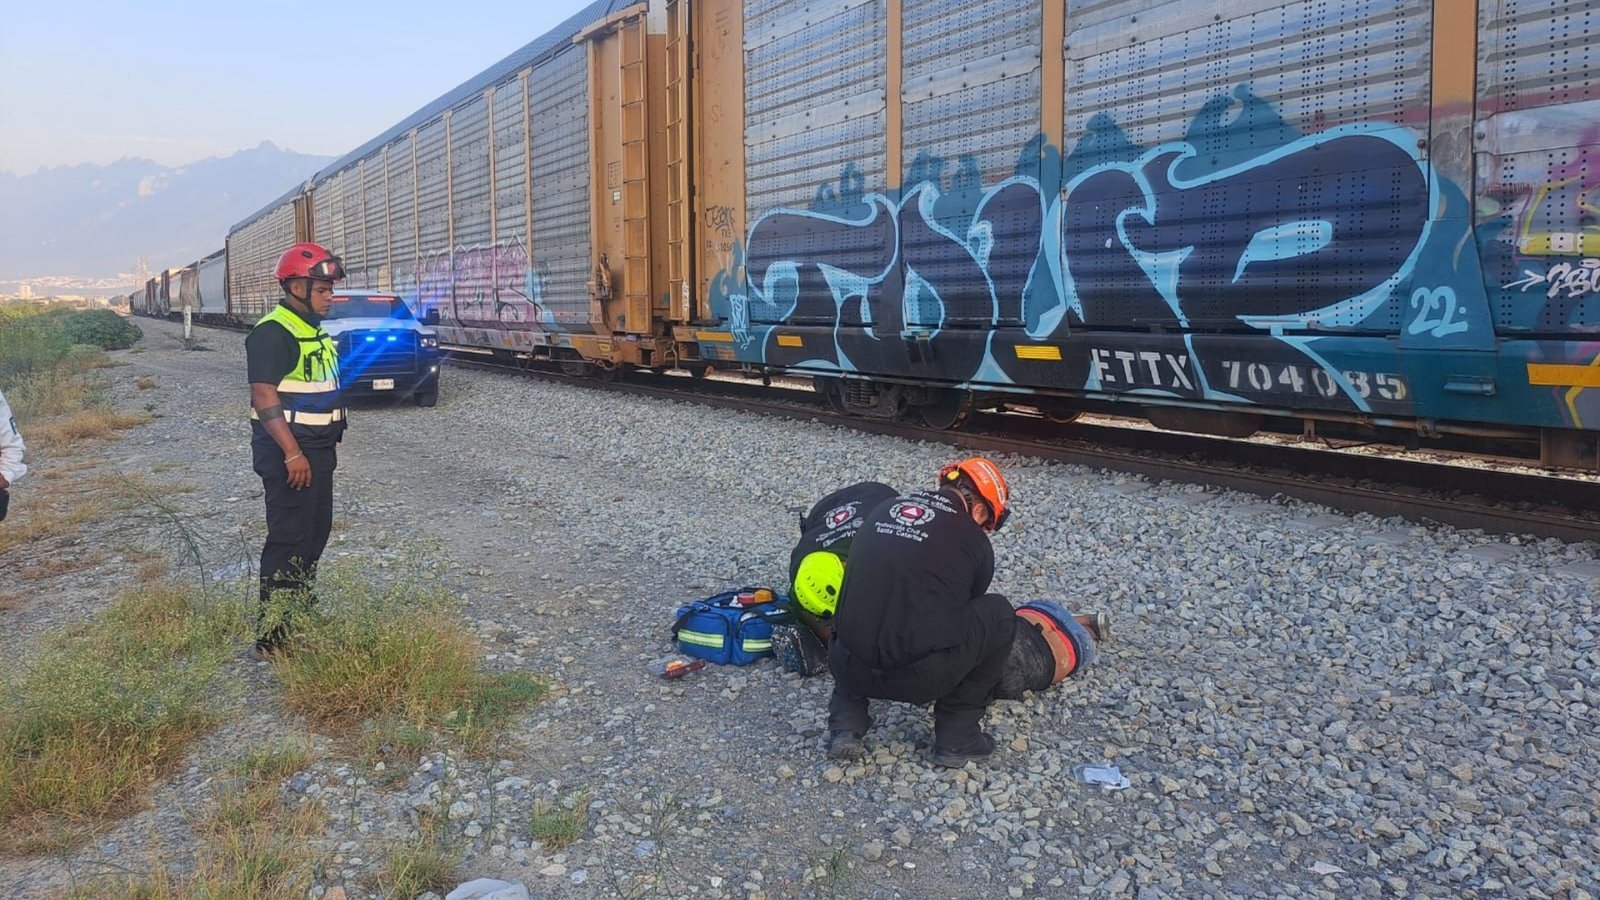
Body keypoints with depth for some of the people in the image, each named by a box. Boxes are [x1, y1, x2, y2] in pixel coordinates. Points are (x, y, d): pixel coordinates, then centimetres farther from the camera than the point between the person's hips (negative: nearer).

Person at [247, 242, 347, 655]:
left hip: (318, 449, 10)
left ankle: (301, 609, 30)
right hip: (289, 453, -10)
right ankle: (273, 633, -5)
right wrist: (292, 453, -26)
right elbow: (264, 395, -22)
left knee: (317, 529, 17)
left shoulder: (315, 330, 15)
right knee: (288, 538, -9)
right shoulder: (273, 333, -16)